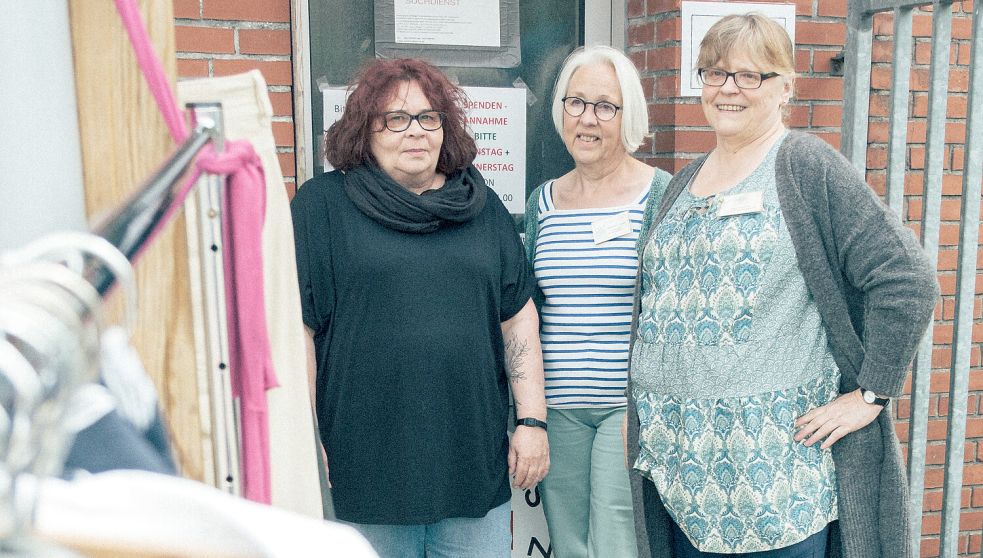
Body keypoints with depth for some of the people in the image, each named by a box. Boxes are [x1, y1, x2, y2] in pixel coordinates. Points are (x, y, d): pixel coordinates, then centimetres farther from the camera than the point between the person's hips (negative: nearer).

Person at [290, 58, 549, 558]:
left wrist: (533, 420, 5)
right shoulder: (323, 204, -1)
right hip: (366, 470, -3)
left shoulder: (482, 207, 10)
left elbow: (519, 317, 10)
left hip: (475, 463, 3)